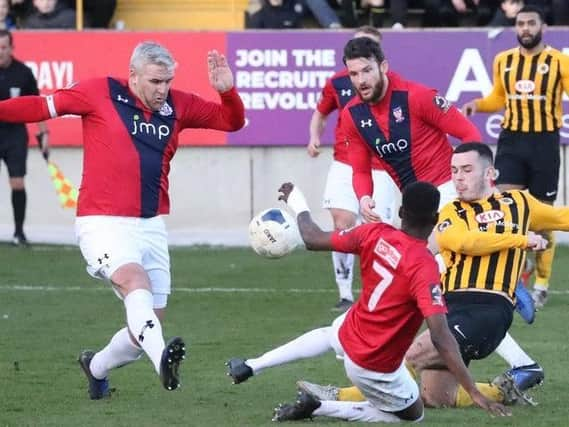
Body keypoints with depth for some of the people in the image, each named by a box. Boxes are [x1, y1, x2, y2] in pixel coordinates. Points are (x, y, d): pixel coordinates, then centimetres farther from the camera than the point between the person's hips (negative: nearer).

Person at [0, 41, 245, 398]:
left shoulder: (178, 105, 8)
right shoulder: (100, 93, -4)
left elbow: (232, 121, 12)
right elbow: (41, 107, 0)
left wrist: (227, 91, -8)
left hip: (152, 227, 6)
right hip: (104, 222, -6)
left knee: (149, 323, 8)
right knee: (134, 279, -34)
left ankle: (96, 367, 36)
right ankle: (162, 359, -55)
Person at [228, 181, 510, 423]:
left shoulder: (375, 235, -12)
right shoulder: (424, 268, -29)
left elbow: (313, 240, 2)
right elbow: (441, 338, -35)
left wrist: (297, 204, 22)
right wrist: (474, 393, -33)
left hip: (349, 336, 8)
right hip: (375, 368, -7)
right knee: (413, 416, 19)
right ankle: (317, 408, 5)